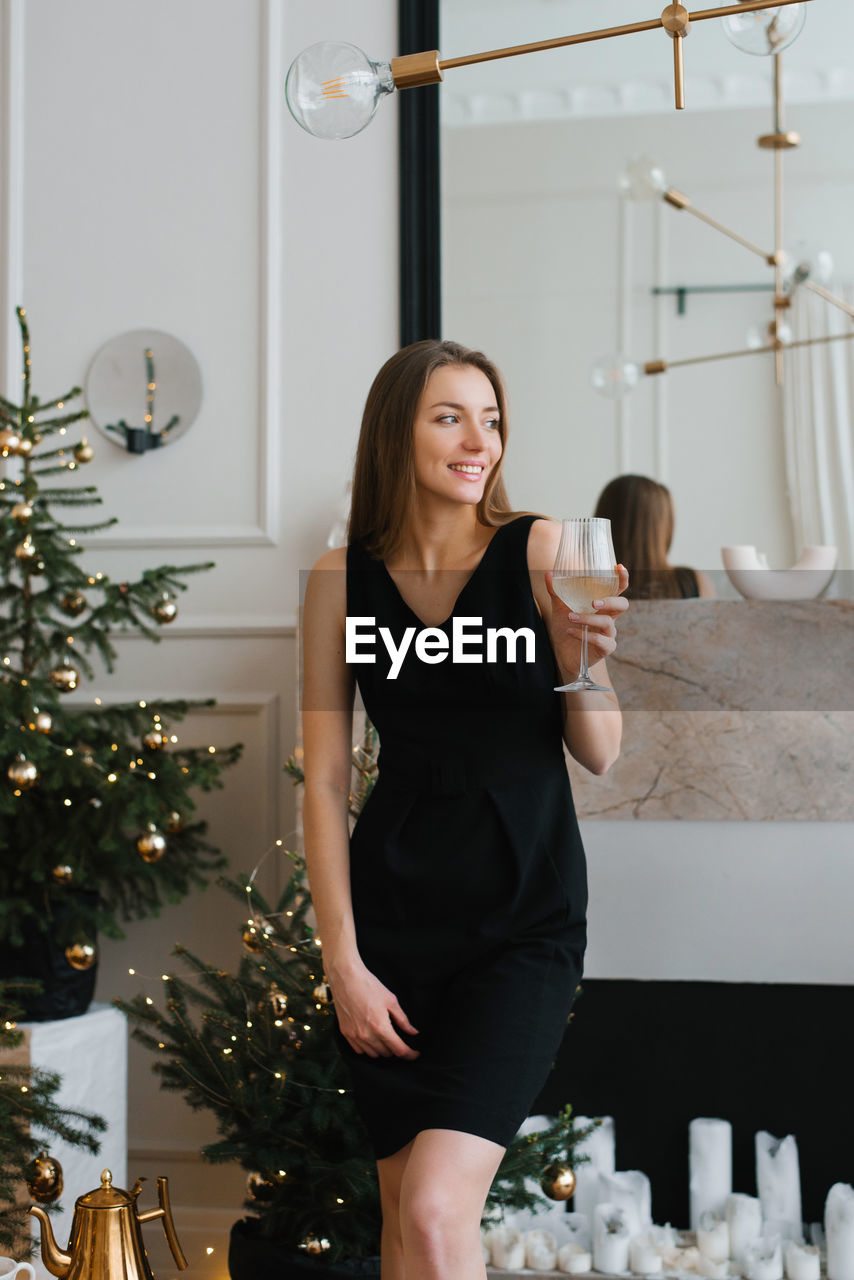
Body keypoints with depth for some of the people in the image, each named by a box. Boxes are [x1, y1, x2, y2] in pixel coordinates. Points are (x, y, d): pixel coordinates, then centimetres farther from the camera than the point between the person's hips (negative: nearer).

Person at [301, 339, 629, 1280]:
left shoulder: (541, 551, -4)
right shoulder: (343, 579, 1)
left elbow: (599, 755, 0)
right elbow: (324, 779, 2)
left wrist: (583, 656, -20)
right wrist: (342, 960, -3)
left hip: (526, 919, -2)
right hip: (392, 913, 2)